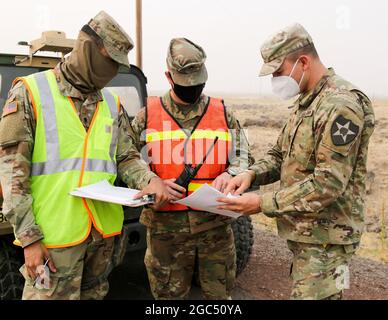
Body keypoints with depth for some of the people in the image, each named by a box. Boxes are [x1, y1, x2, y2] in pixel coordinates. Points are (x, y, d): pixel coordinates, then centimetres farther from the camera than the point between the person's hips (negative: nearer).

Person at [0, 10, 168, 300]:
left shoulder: (112, 104, 11)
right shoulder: (30, 92, -4)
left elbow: (126, 157, 10)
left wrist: (149, 179, -13)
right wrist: (29, 237, -14)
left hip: (104, 232, 5)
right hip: (53, 234, -5)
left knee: (94, 295, 19)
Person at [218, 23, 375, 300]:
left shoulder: (341, 104, -21)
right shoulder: (305, 101, 11)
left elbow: (328, 183, -25)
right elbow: (281, 155, 13)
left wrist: (264, 203, -23)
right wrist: (252, 174, -7)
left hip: (325, 236, -9)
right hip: (302, 229, 9)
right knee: (304, 291, 22)